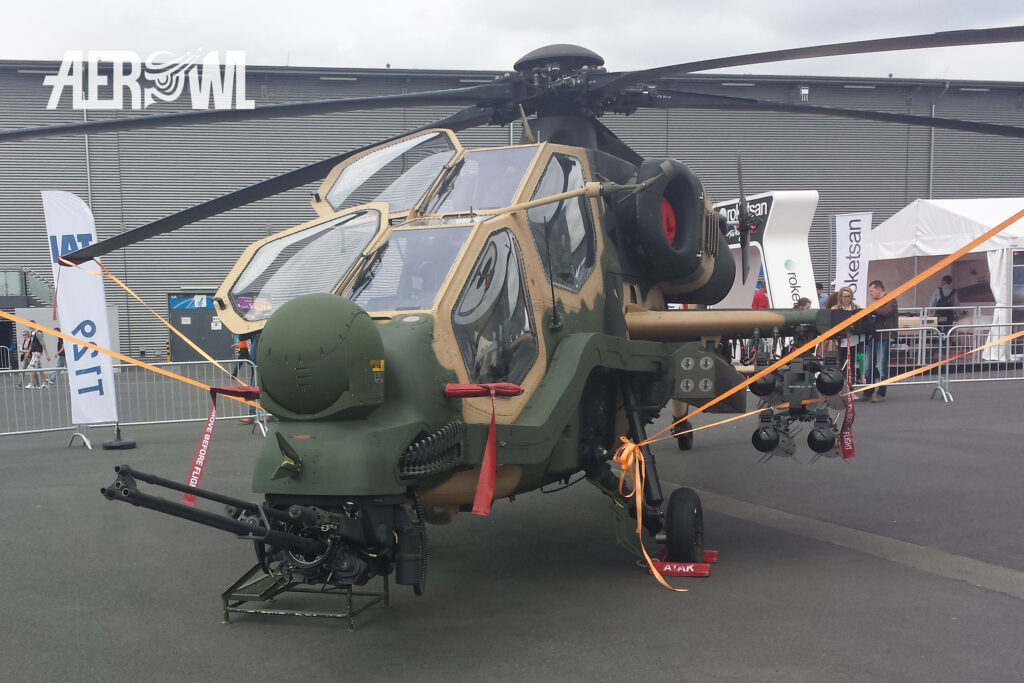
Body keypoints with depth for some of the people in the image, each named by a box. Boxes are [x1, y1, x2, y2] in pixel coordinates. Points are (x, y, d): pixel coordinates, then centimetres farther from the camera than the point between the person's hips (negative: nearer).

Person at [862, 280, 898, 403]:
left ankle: (881, 394, 3)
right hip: (874, 337, 8)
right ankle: (868, 393, 15)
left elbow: (886, 312, -23)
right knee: (870, 367, 9)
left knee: (881, 367, -5)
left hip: (884, 338, -8)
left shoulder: (890, 300, -5)